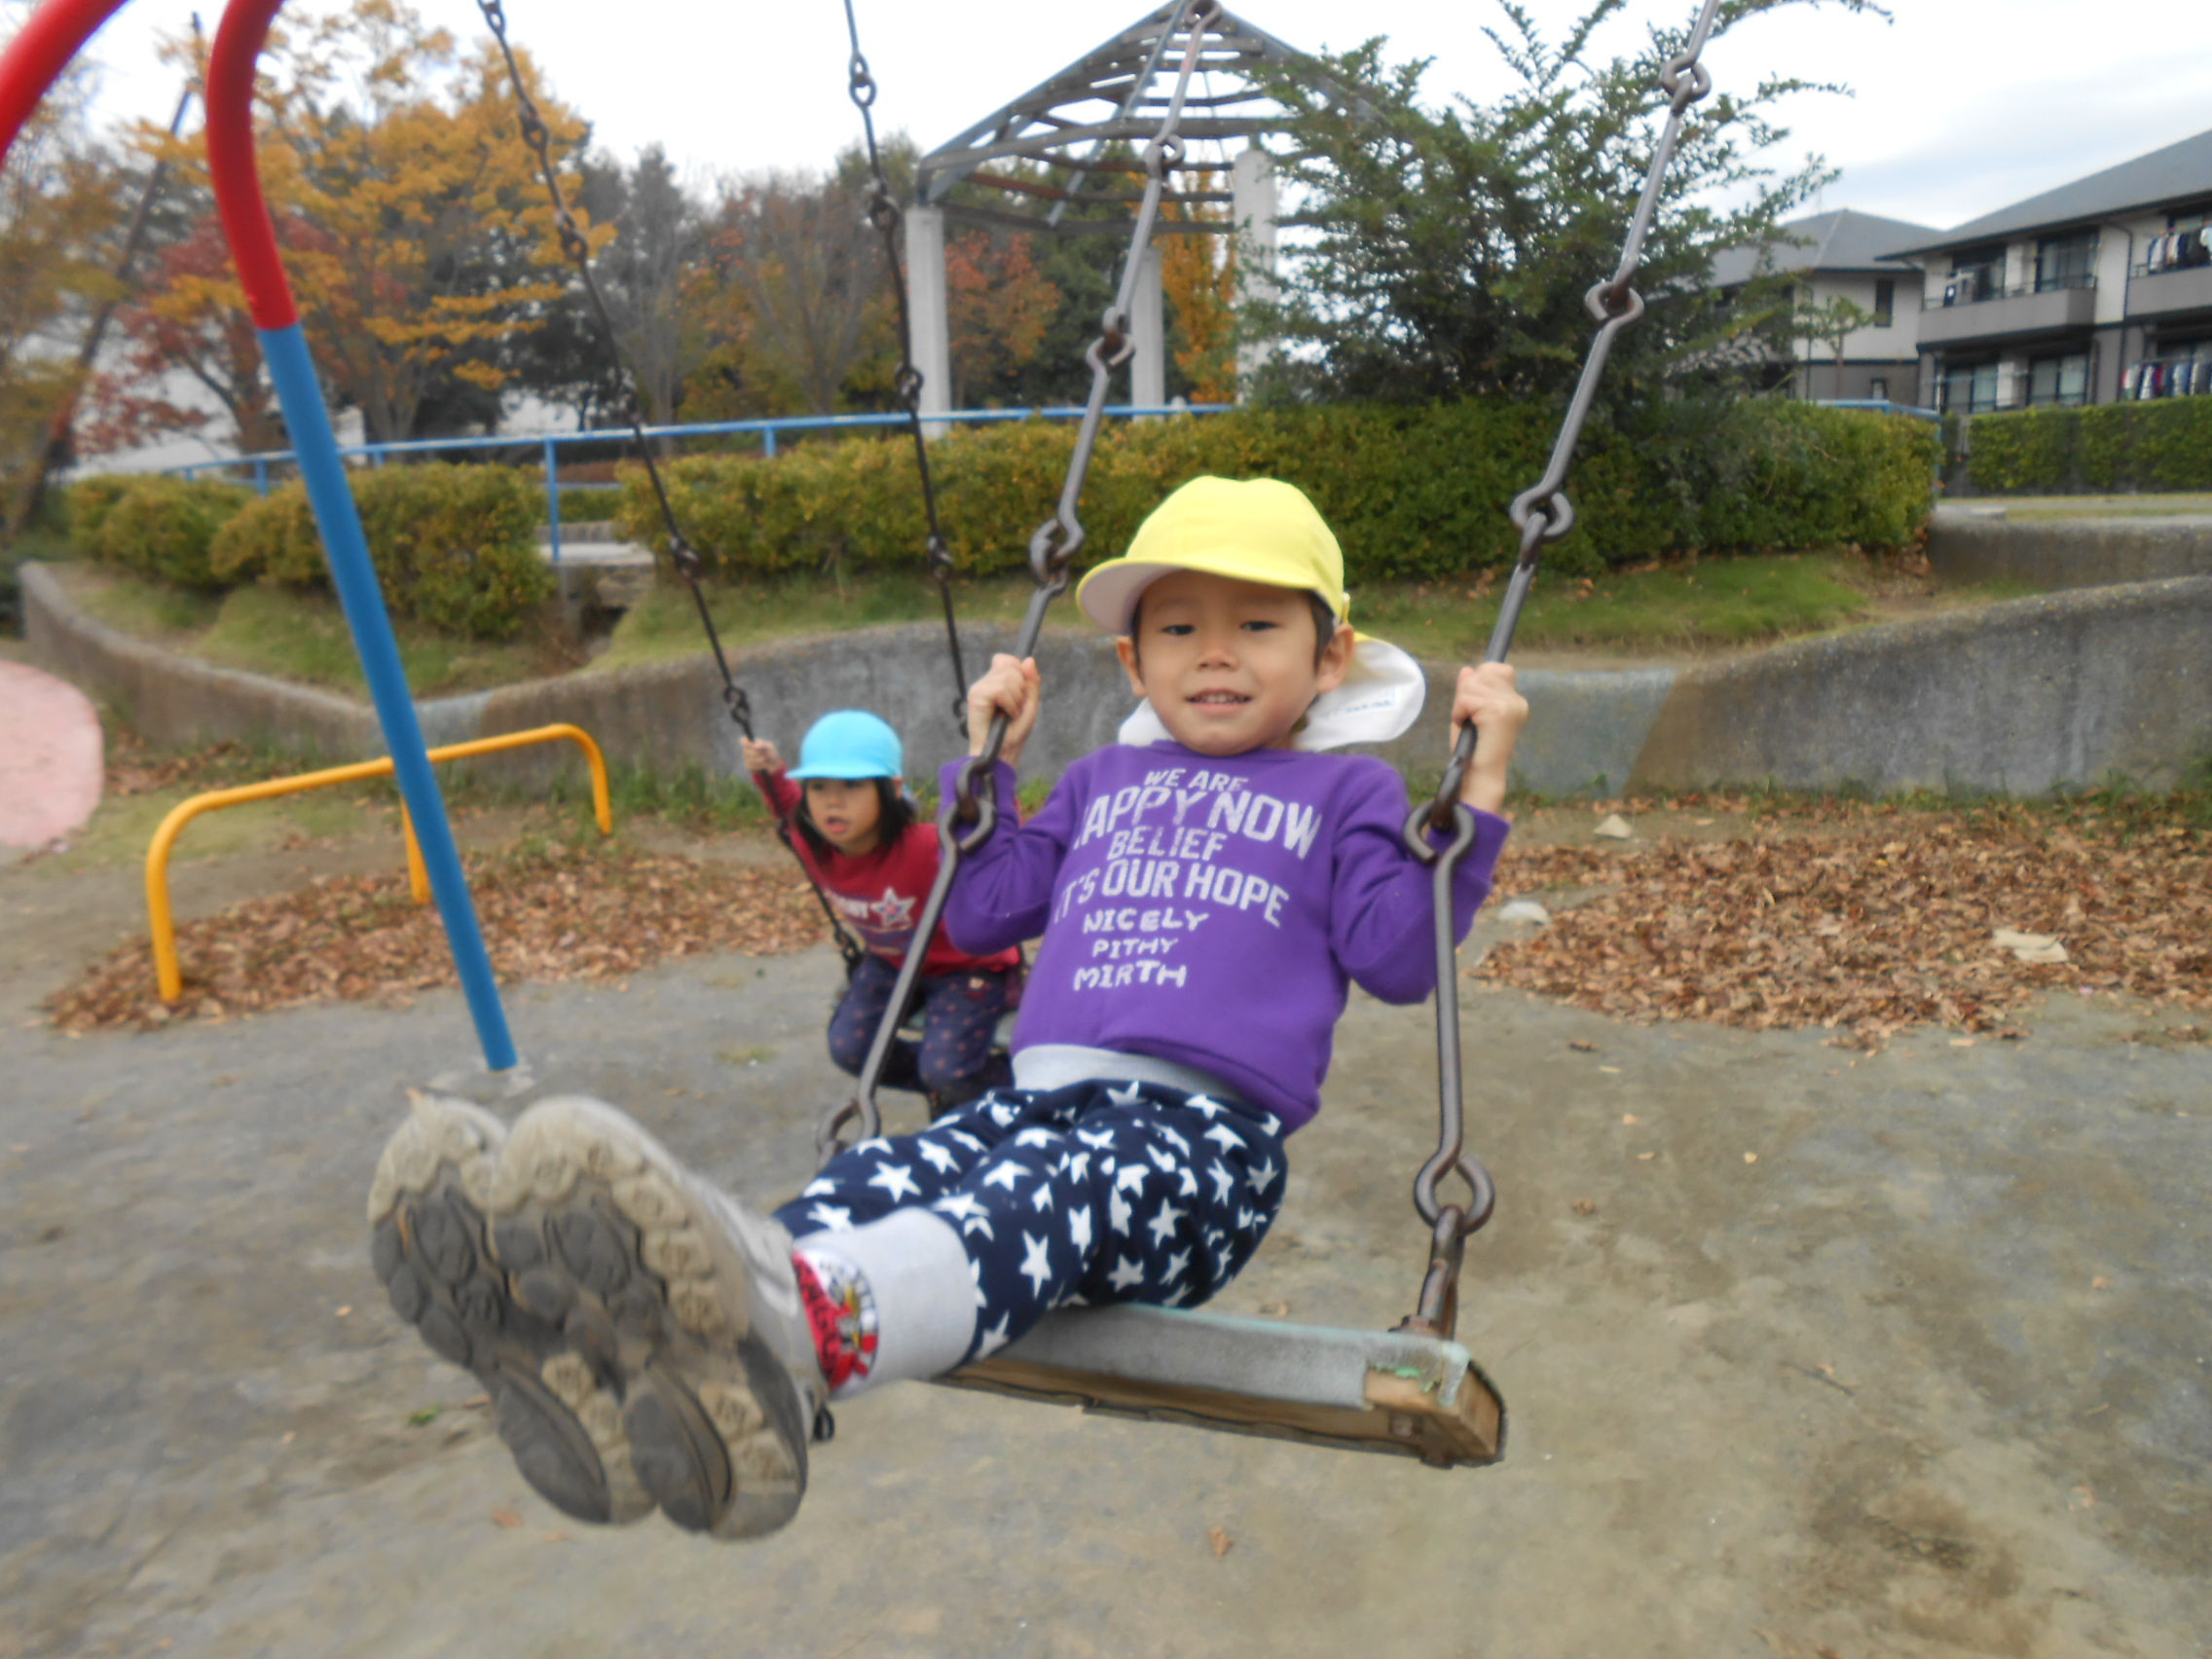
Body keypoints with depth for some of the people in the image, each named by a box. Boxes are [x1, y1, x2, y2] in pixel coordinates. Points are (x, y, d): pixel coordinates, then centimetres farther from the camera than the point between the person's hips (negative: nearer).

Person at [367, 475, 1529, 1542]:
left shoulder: (1342, 794, 17)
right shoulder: (1105, 782, 29)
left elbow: (1399, 957, 3)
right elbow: (981, 911, 33)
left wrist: (1478, 786, -1)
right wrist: (987, 761, 30)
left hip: (1203, 1134, -4)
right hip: (1041, 1100, 5)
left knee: (1040, 1199, -39)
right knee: (873, 1181, -28)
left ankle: (793, 1325, -70)